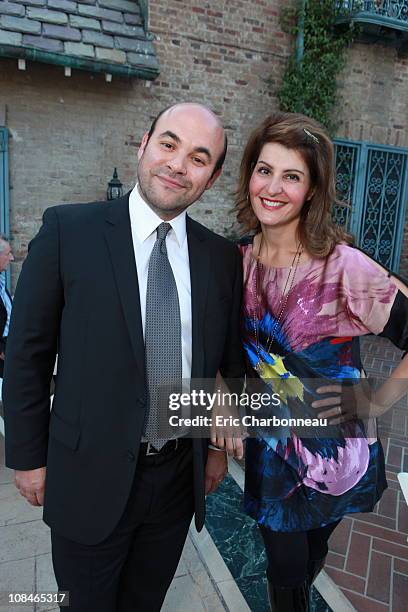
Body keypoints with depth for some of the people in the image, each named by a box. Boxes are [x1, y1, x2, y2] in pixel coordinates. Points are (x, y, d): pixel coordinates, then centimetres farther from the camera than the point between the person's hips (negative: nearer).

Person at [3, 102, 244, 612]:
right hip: (91, 475, -2)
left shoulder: (223, 257, -3)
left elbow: (229, 360, 5)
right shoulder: (68, 230, -12)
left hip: (180, 475, 3)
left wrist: (220, 446, 9)